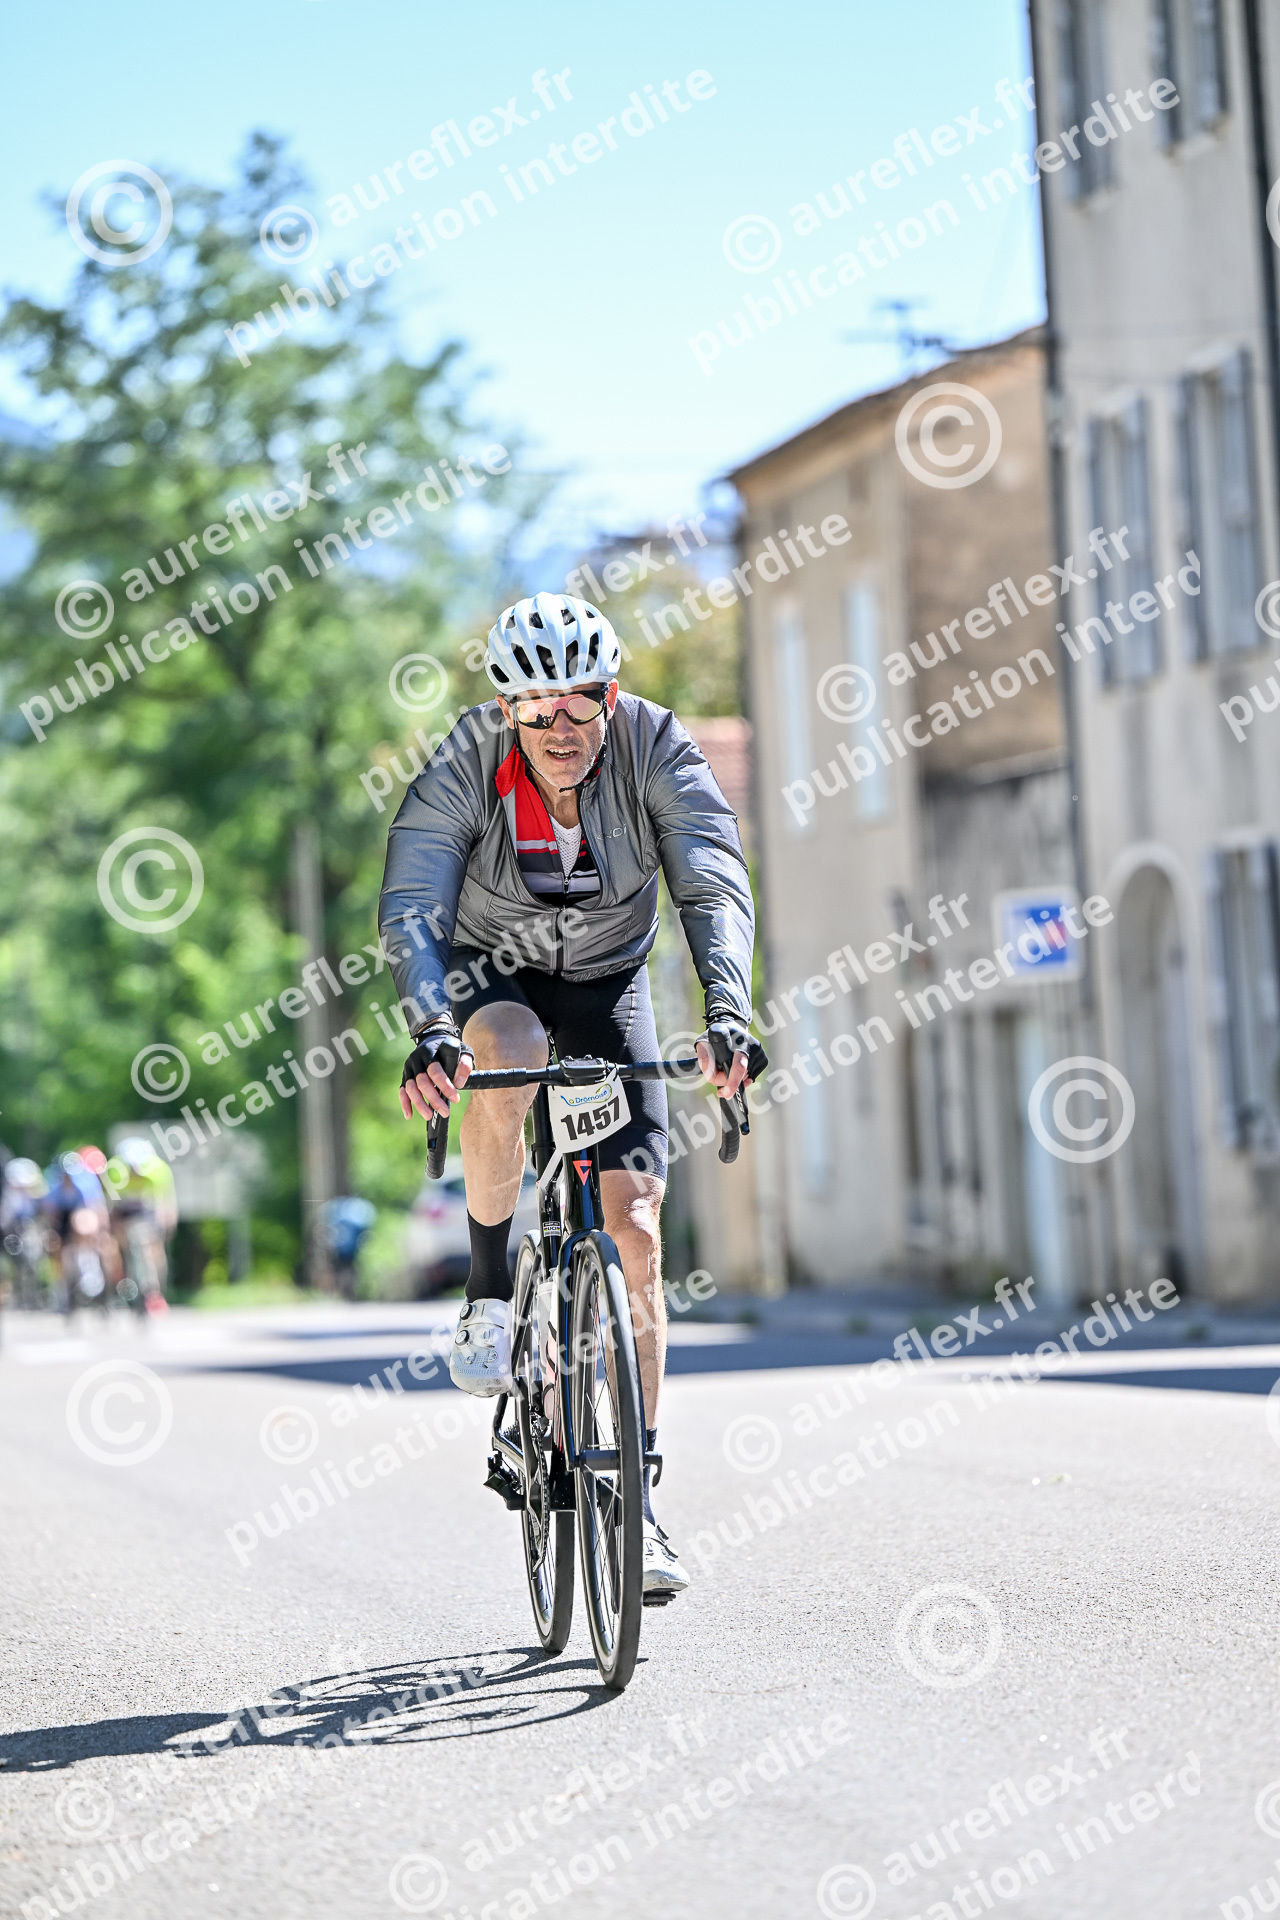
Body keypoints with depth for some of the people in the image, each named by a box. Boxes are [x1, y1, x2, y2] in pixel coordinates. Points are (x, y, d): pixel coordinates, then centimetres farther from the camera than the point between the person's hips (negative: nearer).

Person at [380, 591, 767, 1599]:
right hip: (492, 971, -1)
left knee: (634, 1225, -12)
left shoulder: (656, 748, -24)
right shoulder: (464, 767, -26)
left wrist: (728, 1011, -49)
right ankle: (489, 1290, -14)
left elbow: (715, 885, -32)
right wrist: (431, 1031, -52)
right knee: (507, 1061, -38)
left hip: (608, 984, 1)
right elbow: (411, 909, -34)